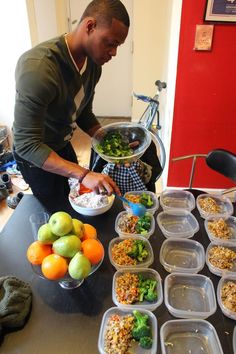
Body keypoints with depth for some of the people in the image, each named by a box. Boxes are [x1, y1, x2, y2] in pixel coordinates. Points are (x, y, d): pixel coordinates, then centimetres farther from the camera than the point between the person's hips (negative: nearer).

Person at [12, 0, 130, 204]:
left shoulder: (94, 63, -10)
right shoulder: (38, 67, -35)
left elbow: (84, 114, 3)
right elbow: (27, 144, -36)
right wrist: (83, 175, -44)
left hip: (63, 146, 7)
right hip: (35, 155, -7)